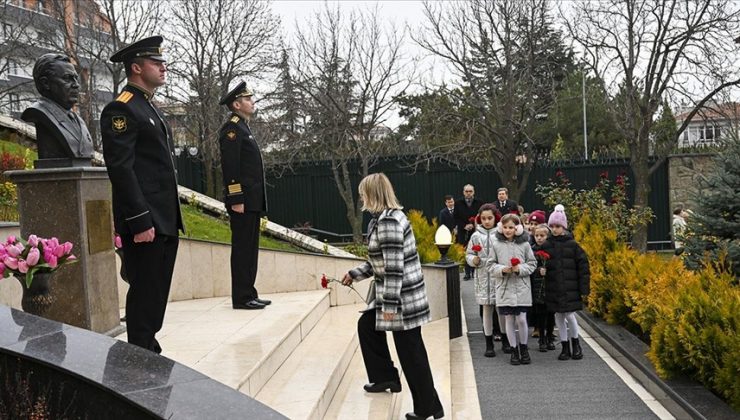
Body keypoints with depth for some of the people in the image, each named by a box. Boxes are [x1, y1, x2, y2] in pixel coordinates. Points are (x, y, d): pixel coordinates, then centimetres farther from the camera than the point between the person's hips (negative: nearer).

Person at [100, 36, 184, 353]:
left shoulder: (150, 110, 20)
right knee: (144, 294, -3)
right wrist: (140, 222, -22)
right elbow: (120, 169, -18)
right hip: (144, 223, -9)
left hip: (166, 221, 9)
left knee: (158, 294, 14)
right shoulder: (121, 109, -10)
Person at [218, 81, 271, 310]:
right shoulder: (231, 128, -10)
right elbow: (230, 167, -18)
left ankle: (248, 294, 18)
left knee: (250, 248, 12)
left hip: (252, 201, 10)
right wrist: (236, 200, -22)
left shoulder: (243, 128, 20)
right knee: (242, 248, -5)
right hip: (243, 201, -10)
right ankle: (242, 298, 0)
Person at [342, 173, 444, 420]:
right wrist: (355, 274, 27)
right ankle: (385, 377, 30)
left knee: (410, 351, -1)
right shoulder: (387, 217, 11)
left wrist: (389, 305, -22)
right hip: (394, 291, 10)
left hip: (401, 295, -10)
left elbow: (394, 267, -24)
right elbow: (380, 261, 20)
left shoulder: (388, 222, -21)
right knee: (367, 325, 21)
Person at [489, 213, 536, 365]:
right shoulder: (496, 245, -1)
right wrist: (502, 269, -14)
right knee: (509, 320, 6)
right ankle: (514, 350, 20)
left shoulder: (524, 244, -1)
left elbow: (532, 264, 4)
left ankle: (524, 348, 23)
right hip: (504, 288, 1)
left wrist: (520, 268, -13)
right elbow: (491, 265, 4)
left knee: (521, 319, 1)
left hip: (522, 288, 0)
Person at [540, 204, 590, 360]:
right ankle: (565, 347, 21)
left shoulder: (572, 245, -3)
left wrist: (584, 288, -5)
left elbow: (583, 266, -2)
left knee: (569, 314, -3)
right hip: (553, 288, 2)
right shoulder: (546, 245, 2)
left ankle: (575, 344, 22)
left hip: (570, 288, -2)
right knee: (559, 316, 8)